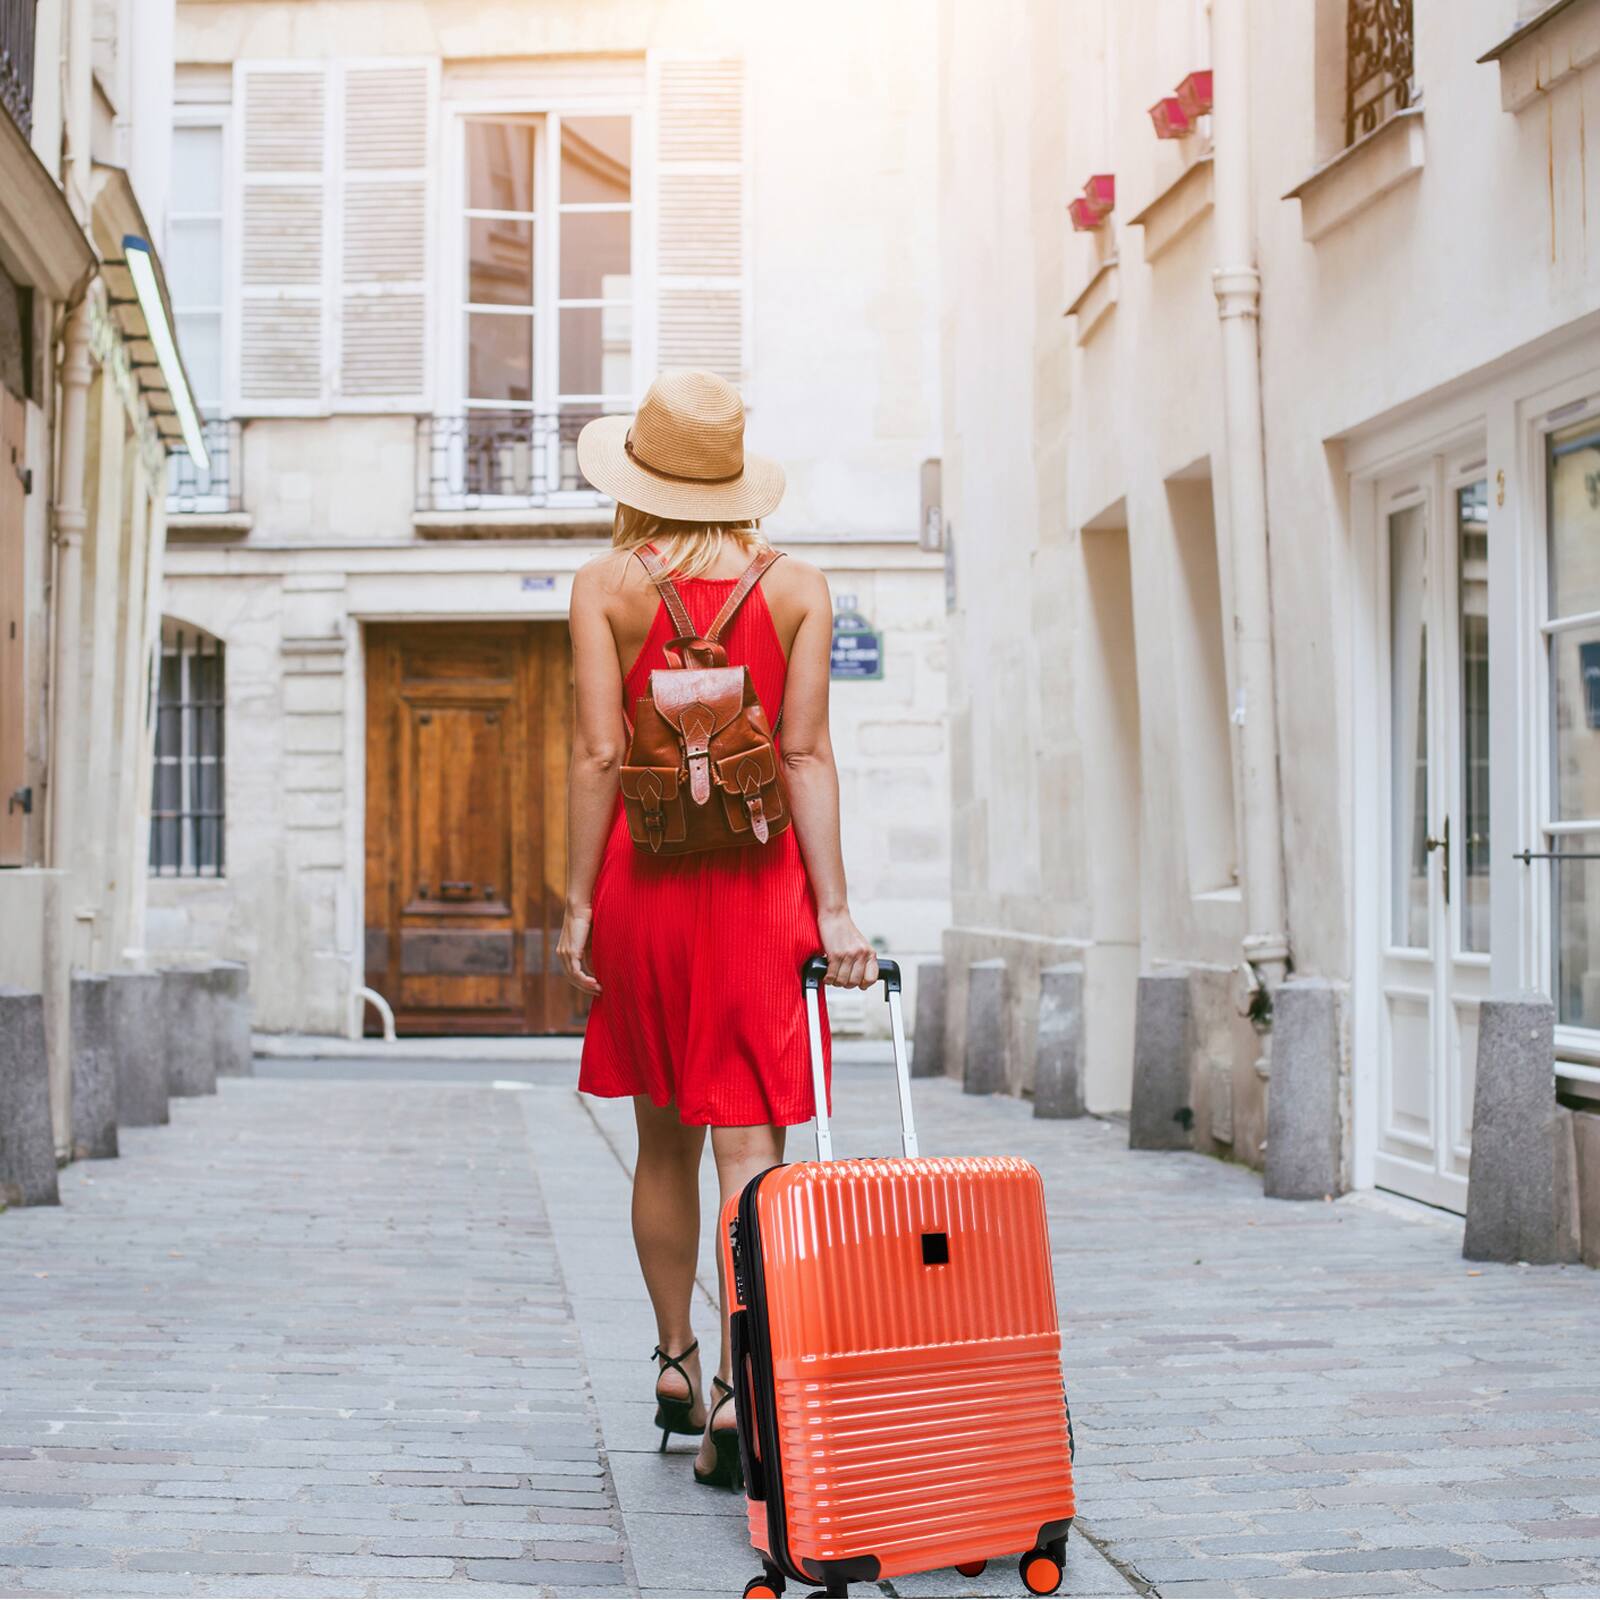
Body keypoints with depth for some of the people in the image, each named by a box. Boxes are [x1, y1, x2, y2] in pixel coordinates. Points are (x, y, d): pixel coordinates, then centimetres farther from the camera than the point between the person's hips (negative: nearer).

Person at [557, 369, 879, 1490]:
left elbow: (599, 754, -5)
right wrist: (835, 909, -4)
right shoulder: (798, 587, 2)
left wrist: (579, 903, 0)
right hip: (758, 873, -1)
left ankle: (676, 1359, 27)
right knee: (748, 1145, -2)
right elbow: (807, 754, -4)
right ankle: (736, 1390, -11)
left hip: (643, 870, 1)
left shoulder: (607, 585, 0)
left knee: (663, 1141, 17)